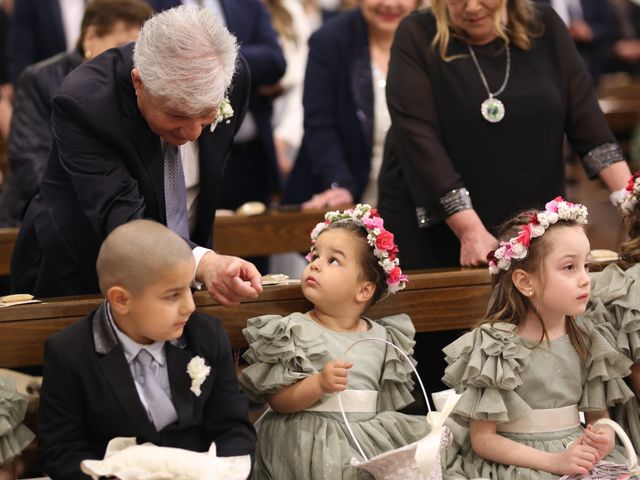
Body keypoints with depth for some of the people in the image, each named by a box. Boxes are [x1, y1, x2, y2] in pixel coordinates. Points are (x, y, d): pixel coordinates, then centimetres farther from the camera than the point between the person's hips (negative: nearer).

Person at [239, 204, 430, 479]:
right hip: (309, 444, -4)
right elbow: (276, 399, -8)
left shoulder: (382, 338, 10)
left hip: (369, 440, 4)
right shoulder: (294, 331, -1)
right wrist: (320, 384, -21)